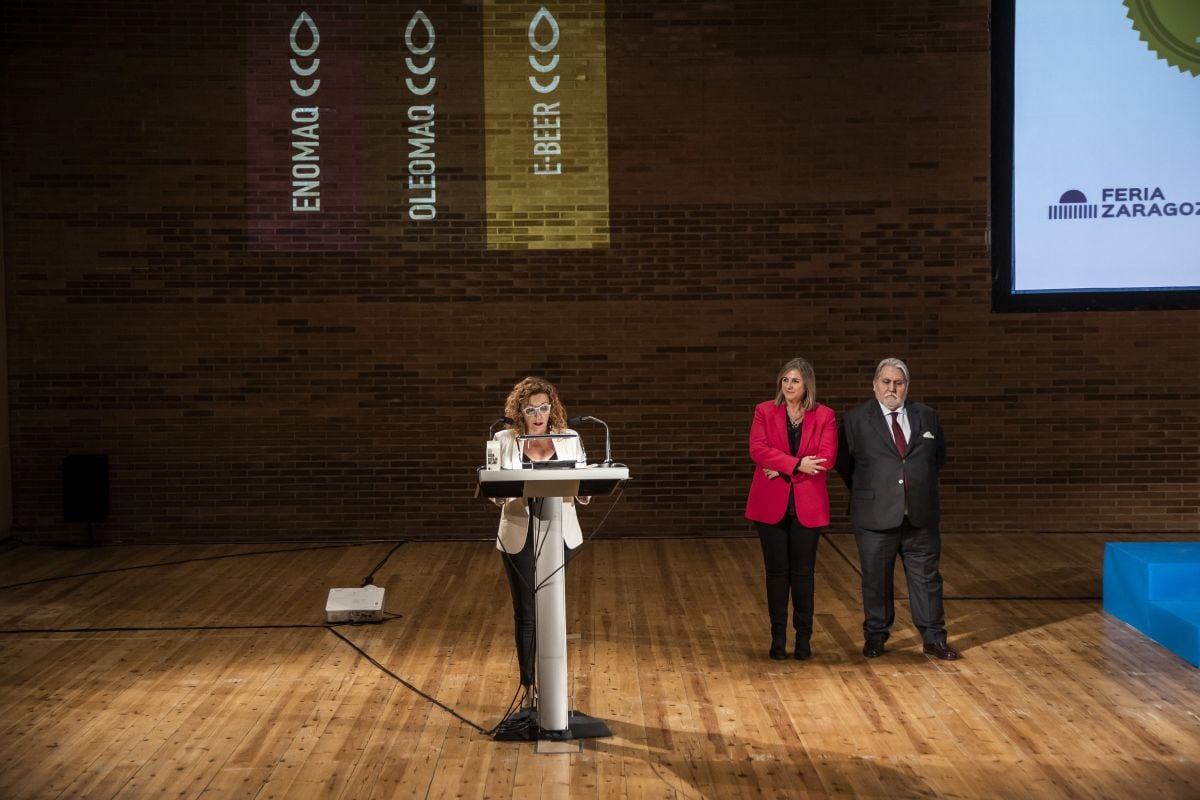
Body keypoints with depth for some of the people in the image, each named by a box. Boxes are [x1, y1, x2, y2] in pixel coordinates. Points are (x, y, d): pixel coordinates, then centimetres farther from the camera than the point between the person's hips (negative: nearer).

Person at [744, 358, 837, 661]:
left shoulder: (824, 416, 1)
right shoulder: (764, 411, 3)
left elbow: (826, 458, -10)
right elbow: (758, 450, -10)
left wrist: (783, 469, -15)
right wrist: (796, 464, -19)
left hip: (807, 505, 0)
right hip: (771, 504, 0)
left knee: (803, 572, 5)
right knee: (777, 571, 5)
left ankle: (804, 639, 14)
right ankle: (778, 638, 13)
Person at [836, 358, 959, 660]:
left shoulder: (926, 416, 7)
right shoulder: (855, 420, -2)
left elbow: (938, 456, 18)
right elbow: (844, 463, 6)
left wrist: (918, 485, 11)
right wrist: (866, 493, 7)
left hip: (920, 516, 2)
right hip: (875, 517, -2)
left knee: (926, 577, 8)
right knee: (876, 579, 8)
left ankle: (934, 638, 17)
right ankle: (875, 636, 22)